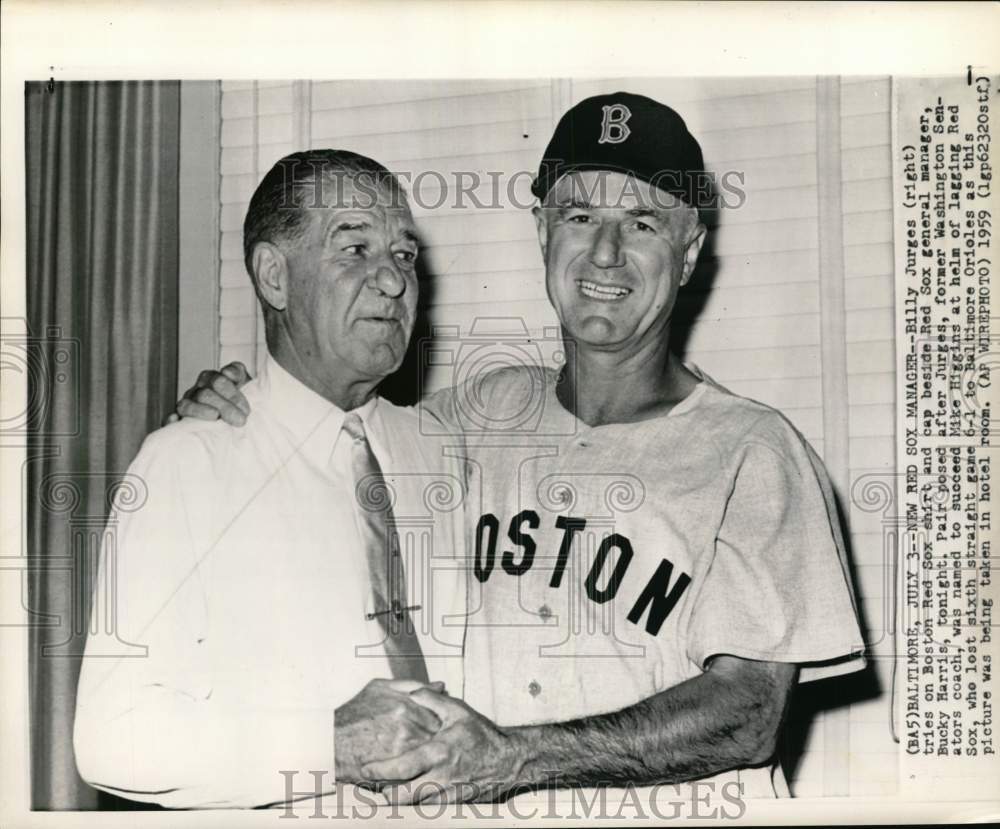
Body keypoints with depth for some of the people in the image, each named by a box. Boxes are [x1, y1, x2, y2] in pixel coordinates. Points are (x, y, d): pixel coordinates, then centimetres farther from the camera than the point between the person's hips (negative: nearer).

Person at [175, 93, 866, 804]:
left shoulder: (751, 453, -6)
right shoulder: (483, 414, 7)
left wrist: (515, 757, -21)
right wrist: (232, 409, 5)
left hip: (675, 808, -3)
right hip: (485, 806, 3)